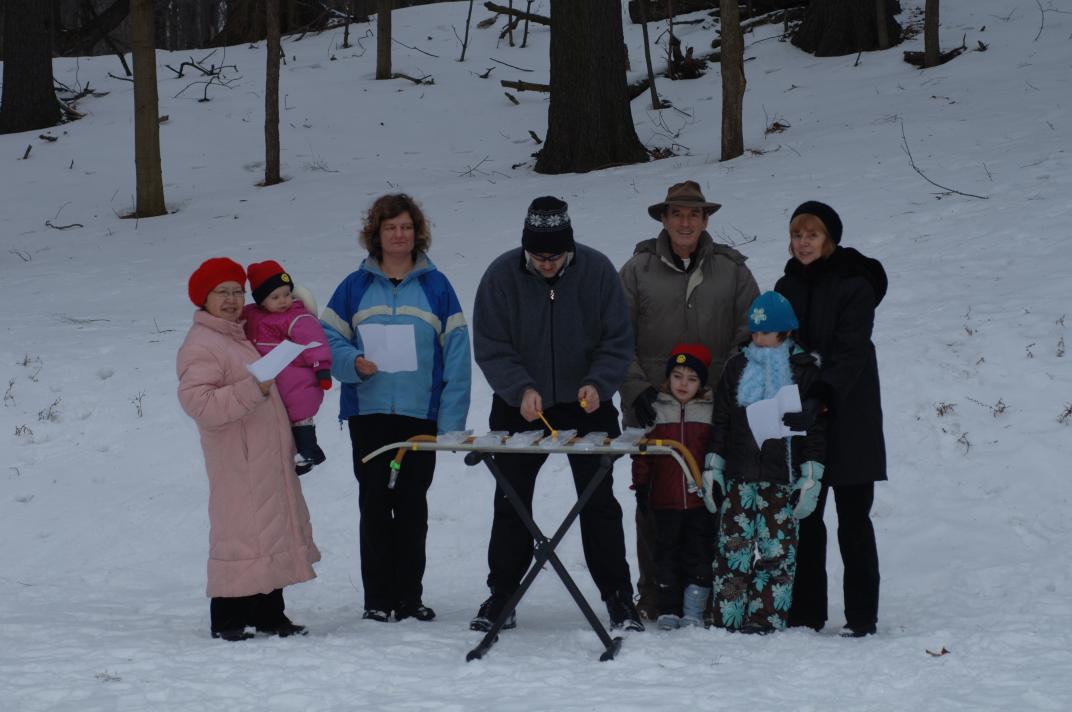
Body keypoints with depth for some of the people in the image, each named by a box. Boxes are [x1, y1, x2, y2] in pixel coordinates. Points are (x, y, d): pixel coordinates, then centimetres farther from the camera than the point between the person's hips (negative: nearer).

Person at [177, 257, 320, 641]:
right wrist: (253, 389, -29)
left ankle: (269, 614, 19)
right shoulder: (199, 346, -12)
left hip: (269, 458, 10)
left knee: (272, 529, 12)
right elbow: (198, 403, -26)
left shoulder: (240, 336, 18)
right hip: (238, 461, -10)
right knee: (241, 530, -10)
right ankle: (227, 620, -4)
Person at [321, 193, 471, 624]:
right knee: (375, 504, 1)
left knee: (413, 505, 4)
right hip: (368, 412, 0)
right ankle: (377, 599, 5)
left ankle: (409, 596, 10)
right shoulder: (356, 287, 7)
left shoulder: (435, 286, 5)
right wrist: (353, 363, -14)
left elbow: (455, 354, 2)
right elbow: (328, 338, 8)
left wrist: (451, 419, -7)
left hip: (420, 412, 0)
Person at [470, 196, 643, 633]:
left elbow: (618, 342, -5)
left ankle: (618, 599, 6)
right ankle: (501, 595, 15)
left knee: (599, 503, 0)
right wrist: (521, 388, -24)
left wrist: (598, 384, -22)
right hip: (520, 408, 1)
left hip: (586, 405, -1)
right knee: (511, 504, 5)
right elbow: (489, 347, -9)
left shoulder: (597, 271, -9)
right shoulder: (501, 276, -9)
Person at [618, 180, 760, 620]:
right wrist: (637, 388, -7)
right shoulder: (638, 270, 4)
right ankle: (652, 596, 9)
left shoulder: (731, 270, 7)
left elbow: (751, 334, 5)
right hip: (652, 410, 0)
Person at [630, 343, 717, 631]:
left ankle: (693, 611, 8)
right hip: (666, 499, 1)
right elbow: (643, 452, 7)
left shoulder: (712, 411, 4)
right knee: (667, 551, 5)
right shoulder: (655, 410, 5)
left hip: (701, 498, -1)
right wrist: (641, 486, 2)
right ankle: (669, 610, 12)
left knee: (699, 553, 2)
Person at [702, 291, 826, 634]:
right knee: (733, 545, 0)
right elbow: (720, 422, 13)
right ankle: (727, 615, 4)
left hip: (782, 477, -2)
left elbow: (816, 426, 1)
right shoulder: (737, 367, 10)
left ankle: (768, 616, 3)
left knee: (776, 548, -1)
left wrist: (811, 476, -4)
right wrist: (713, 468, 8)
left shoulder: (804, 370, 2)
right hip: (739, 476, 2)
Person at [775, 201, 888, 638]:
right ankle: (805, 613, 12)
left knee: (853, 521, -2)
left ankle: (861, 616, 2)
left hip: (846, 421, -5)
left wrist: (819, 399, -30)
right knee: (803, 519, 6)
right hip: (801, 421, 5)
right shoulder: (788, 286, 12)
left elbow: (849, 354, -17)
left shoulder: (854, 286, -8)